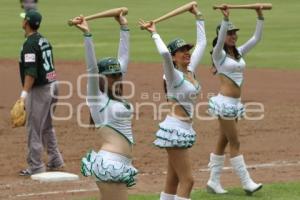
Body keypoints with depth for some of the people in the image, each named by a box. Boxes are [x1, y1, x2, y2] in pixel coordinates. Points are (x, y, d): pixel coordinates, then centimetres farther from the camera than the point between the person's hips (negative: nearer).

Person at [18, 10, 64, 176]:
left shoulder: (30, 44, -17)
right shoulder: (44, 41, 11)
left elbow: (31, 72, -27)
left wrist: (24, 94, -33)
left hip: (38, 90, -9)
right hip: (50, 87, 9)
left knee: (34, 129, -3)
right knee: (47, 127, 21)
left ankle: (36, 167, -1)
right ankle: (55, 161, 28)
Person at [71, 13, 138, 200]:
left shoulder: (117, 97, 16)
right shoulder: (97, 98, -3)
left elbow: (124, 59, 20)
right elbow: (92, 68, -15)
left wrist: (124, 28, 22)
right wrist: (87, 34, -22)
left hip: (120, 165, 9)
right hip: (110, 163, -9)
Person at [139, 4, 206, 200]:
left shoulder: (190, 71, 10)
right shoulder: (174, 75, -12)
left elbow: (202, 43, 18)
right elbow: (164, 53, -32)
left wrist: (199, 17, 21)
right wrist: (154, 33, -19)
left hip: (184, 130, 8)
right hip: (175, 129, -8)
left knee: (174, 181, 11)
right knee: (187, 180, -10)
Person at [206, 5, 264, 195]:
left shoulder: (239, 52, 12)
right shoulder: (219, 54, -7)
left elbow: (256, 38, 12)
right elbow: (220, 39, -28)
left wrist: (260, 17, 3)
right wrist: (226, 19, -38)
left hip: (235, 103, 8)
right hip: (225, 102, -8)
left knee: (223, 142, 11)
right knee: (235, 143, -4)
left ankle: (214, 181, 17)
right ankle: (247, 183, -3)